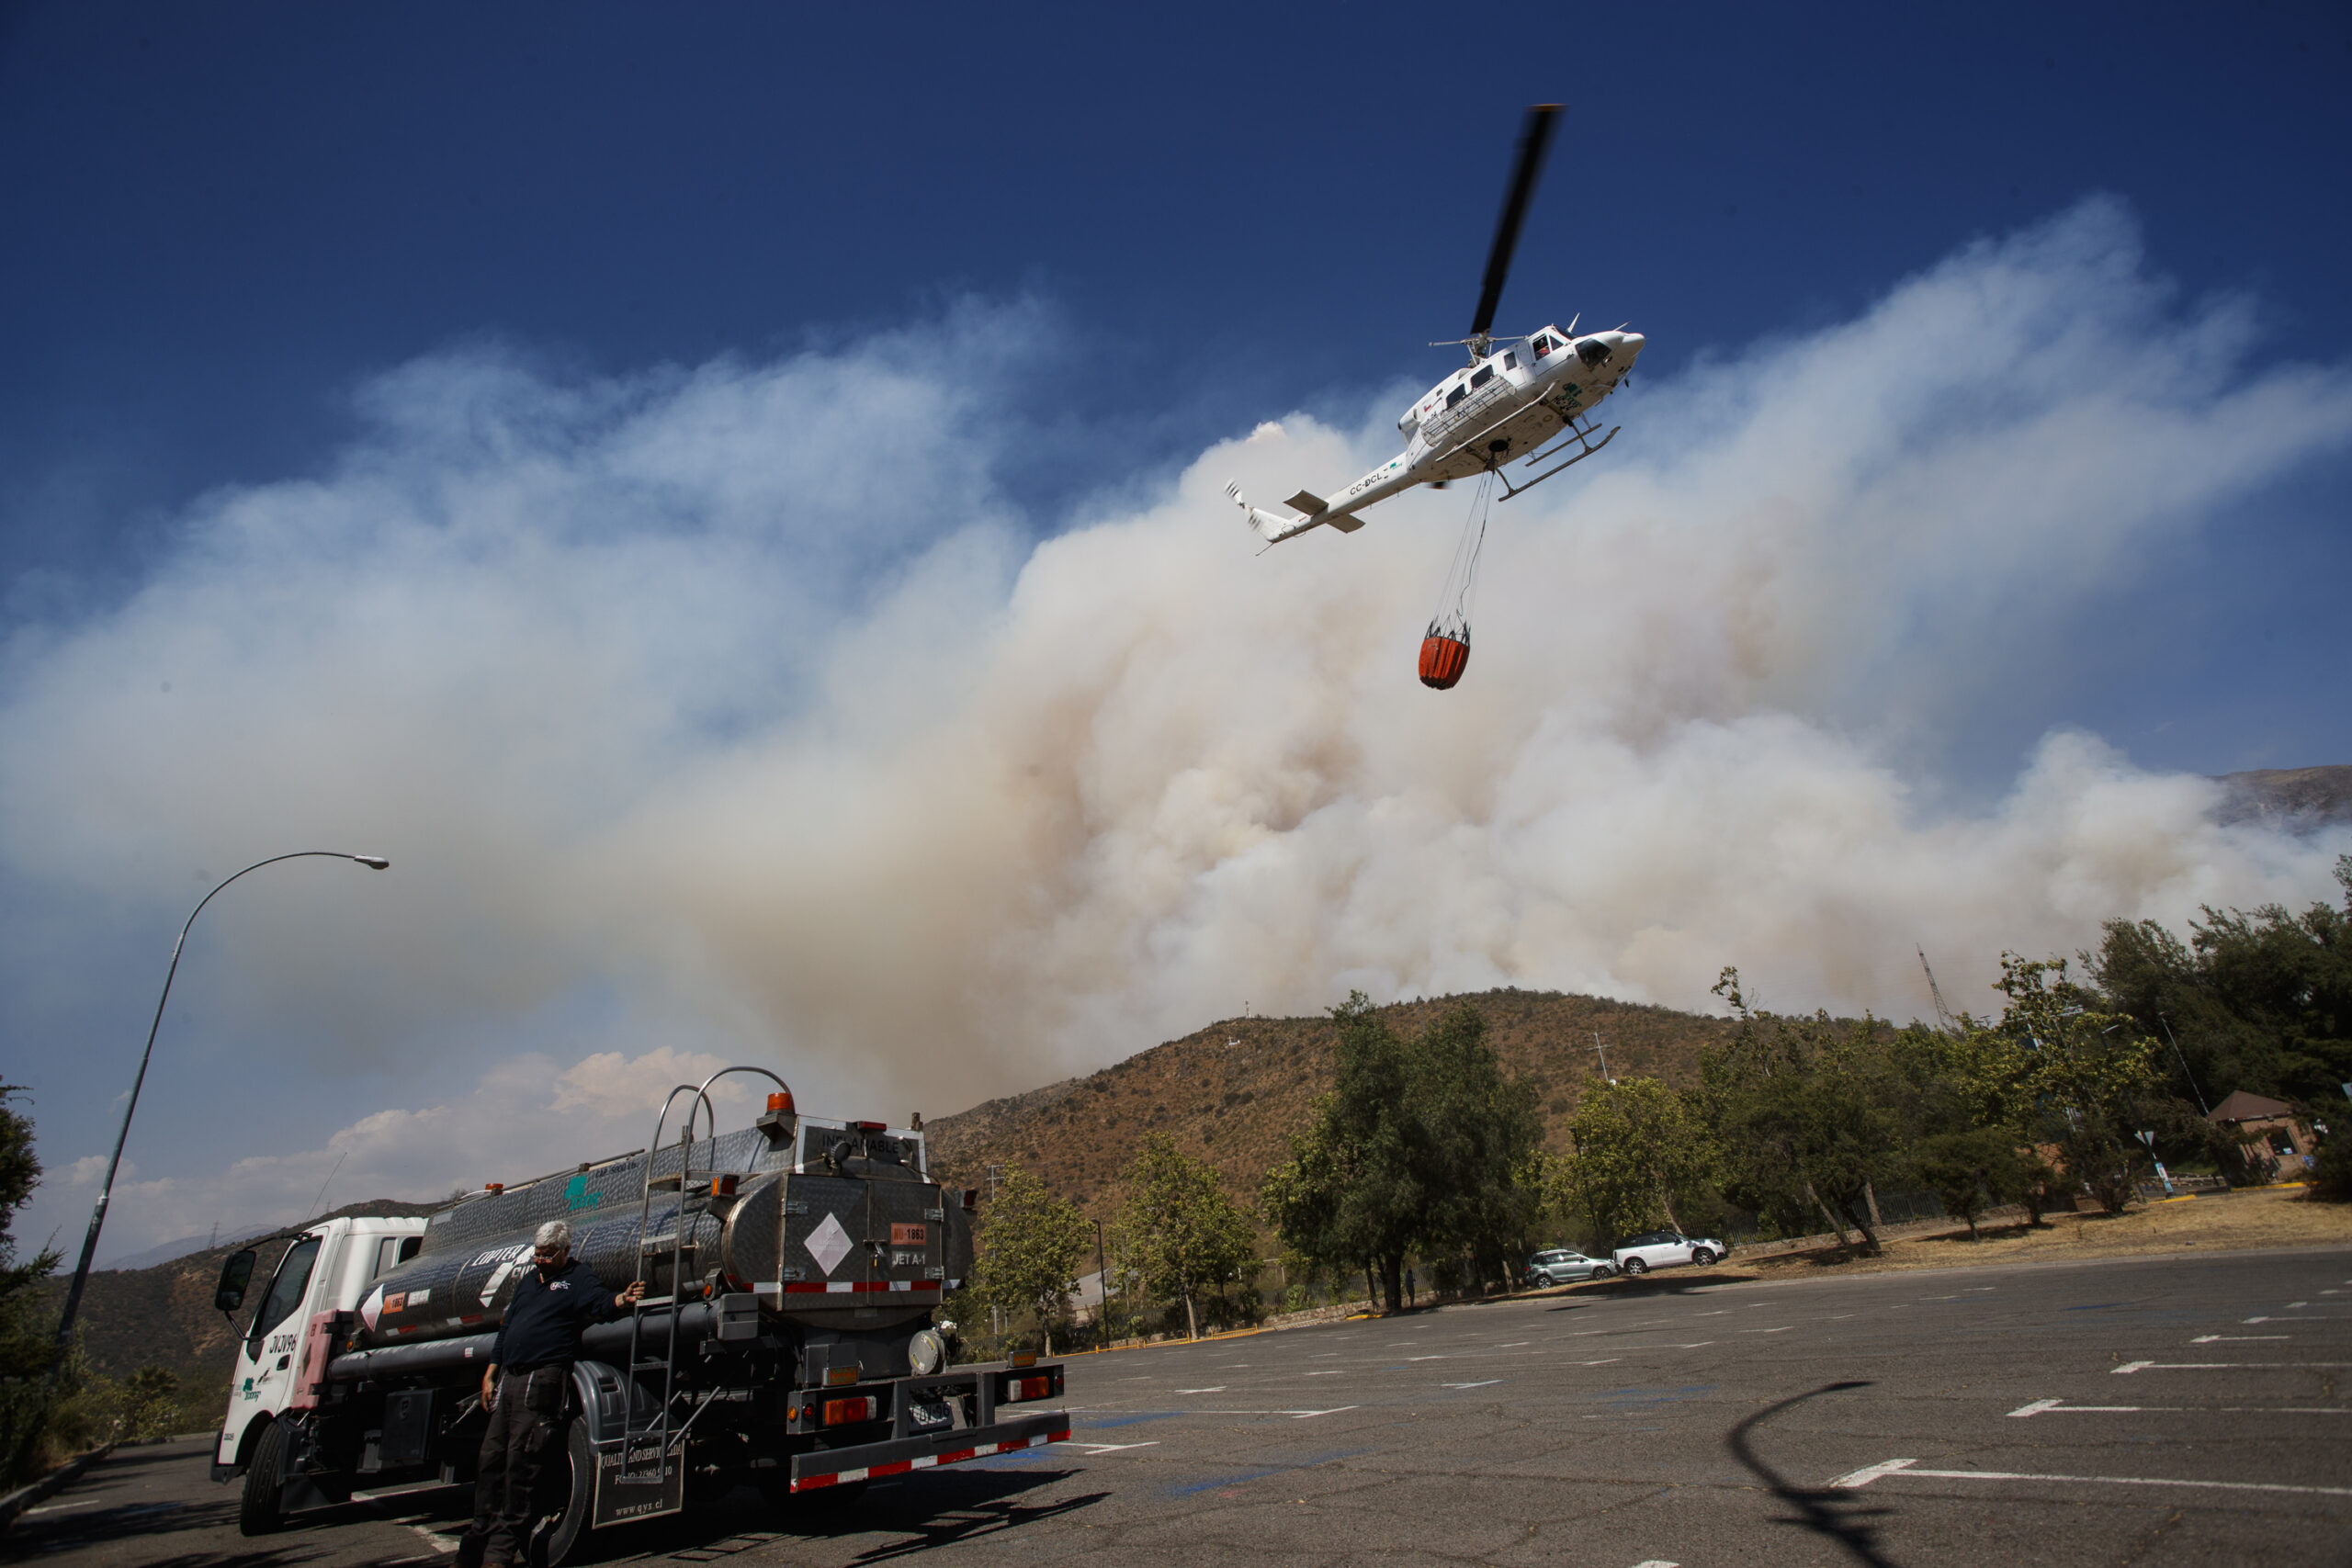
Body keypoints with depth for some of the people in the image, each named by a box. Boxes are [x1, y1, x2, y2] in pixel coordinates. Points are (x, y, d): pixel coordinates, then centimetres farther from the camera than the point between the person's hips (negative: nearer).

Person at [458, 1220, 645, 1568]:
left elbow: (600, 1304, -19)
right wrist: (489, 1376, 21)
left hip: (543, 1379, -7)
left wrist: (623, 1300, -42)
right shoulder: (527, 1282, 21)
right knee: (492, 1457, 10)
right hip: (509, 1378, 7)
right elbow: (506, 1328, 26)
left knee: (521, 1460, -6)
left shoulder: (578, 1277, -1)